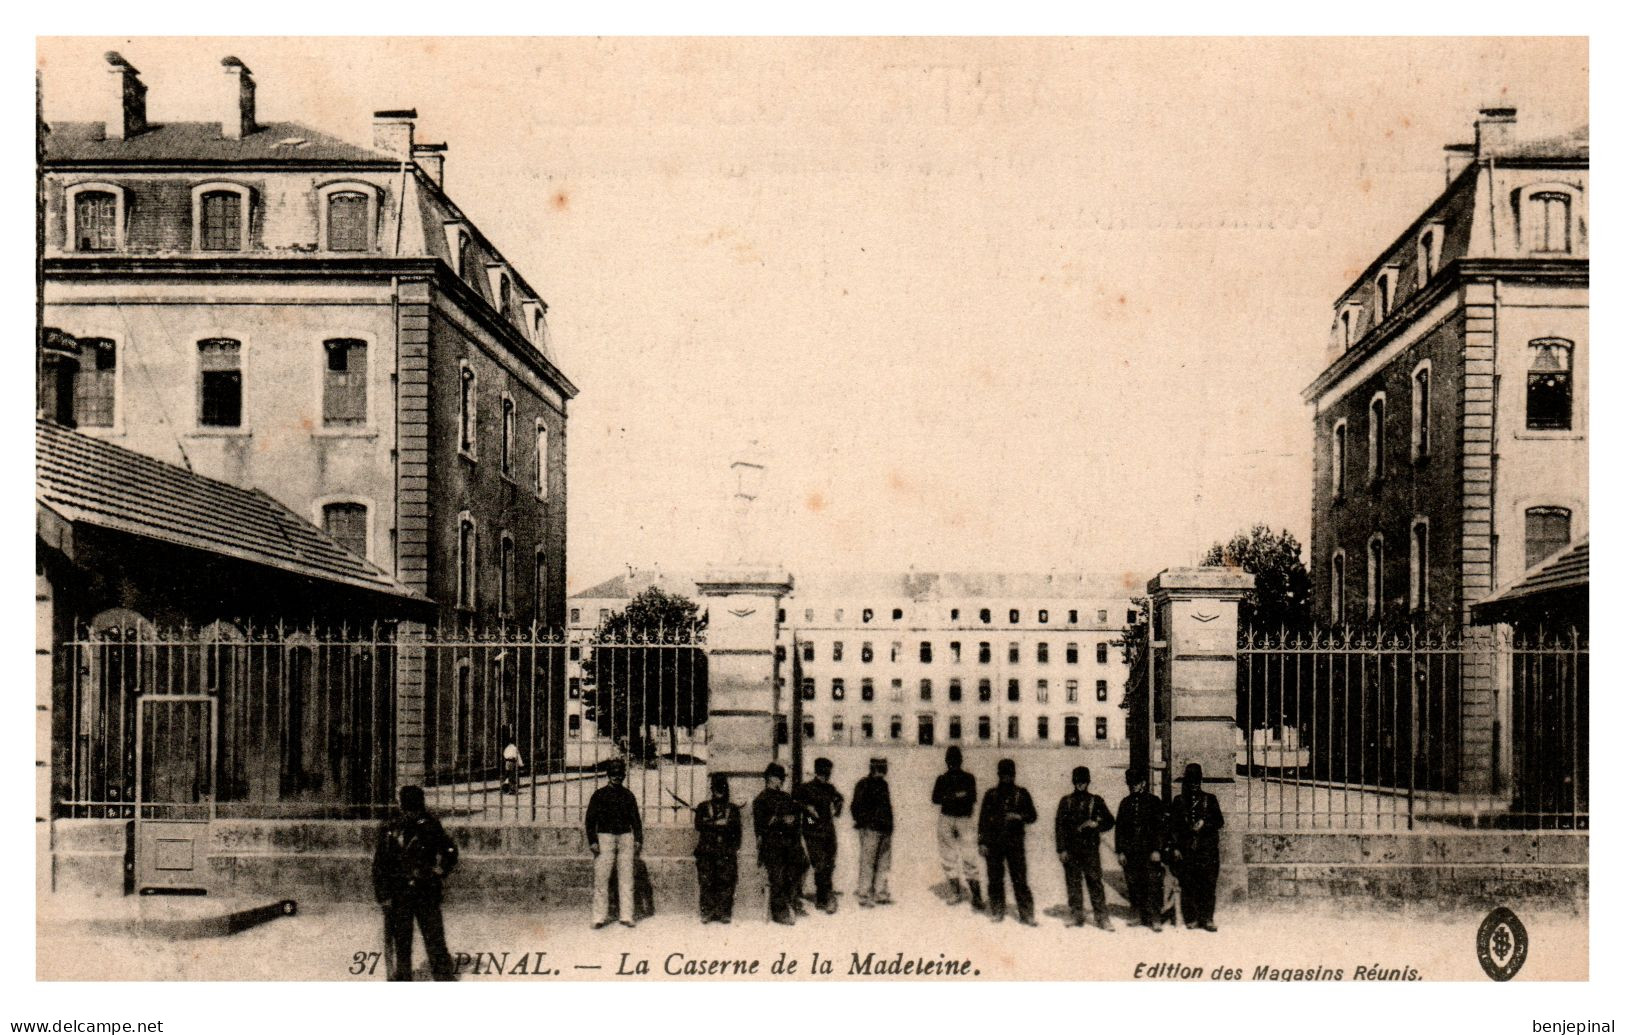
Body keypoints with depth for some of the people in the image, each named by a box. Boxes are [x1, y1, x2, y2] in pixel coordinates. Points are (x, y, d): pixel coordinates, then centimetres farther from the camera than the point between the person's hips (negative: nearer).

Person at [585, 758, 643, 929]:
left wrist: (638, 839, 7)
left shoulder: (628, 795, 14)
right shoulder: (599, 794, 5)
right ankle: (599, 917, -2)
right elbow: (590, 819, 3)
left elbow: (636, 819, 17)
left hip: (626, 837, 3)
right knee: (601, 879, -6)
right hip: (605, 837, -3)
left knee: (626, 879, 1)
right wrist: (592, 841, -6)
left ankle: (627, 916, 3)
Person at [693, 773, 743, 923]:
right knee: (706, 883, -3)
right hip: (706, 851, 0)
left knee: (726, 883, -5)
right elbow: (698, 825, -2)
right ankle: (706, 912, 2)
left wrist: (735, 849, 1)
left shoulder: (733, 809, 15)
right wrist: (717, 823, -10)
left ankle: (724, 913, -1)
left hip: (726, 853, 0)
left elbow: (737, 831, 12)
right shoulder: (703, 807, 13)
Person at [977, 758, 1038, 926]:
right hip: (994, 842, 1)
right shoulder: (991, 794, 7)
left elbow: (1033, 816, 10)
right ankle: (997, 912, 15)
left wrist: (1019, 816, -11)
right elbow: (983, 819, 8)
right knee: (995, 879, 4)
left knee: (1020, 880, -4)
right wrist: (982, 842, 2)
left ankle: (1026, 913, 0)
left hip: (1015, 842, -1)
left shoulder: (1021, 793, 7)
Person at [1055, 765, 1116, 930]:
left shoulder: (1096, 801, 8)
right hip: (1071, 849, 1)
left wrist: (1096, 824, -9)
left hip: (1091, 849, -1)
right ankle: (1077, 917, 12)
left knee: (1095, 882, -6)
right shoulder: (1066, 801, 8)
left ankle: (1101, 918, -3)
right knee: (1073, 883, 4)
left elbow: (1109, 821, 11)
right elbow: (1059, 826, 5)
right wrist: (1062, 850, -3)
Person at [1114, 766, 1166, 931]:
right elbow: (1120, 828, 14)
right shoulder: (1126, 803, 14)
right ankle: (1138, 915, 12)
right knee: (1133, 885, 4)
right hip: (1130, 852, 4)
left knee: (1153, 884, -9)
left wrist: (1157, 850, -7)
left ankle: (1155, 919, -8)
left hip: (1149, 851, -4)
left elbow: (1159, 826, 0)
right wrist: (1120, 851, 6)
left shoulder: (1154, 801, 4)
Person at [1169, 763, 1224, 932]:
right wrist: (1175, 847, 1)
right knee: (1187, 885, -1)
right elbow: (1173, 825, 9)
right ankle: (1191, 918, 6)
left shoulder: (1209, 799, 10)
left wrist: (1205, 823, -10)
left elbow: (1219, 821, 8)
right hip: (1186, 850, 0)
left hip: (1207, 849, 0)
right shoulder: (1179, 801, 10)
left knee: (1208, 884, -4)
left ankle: (1207, 919, 0)